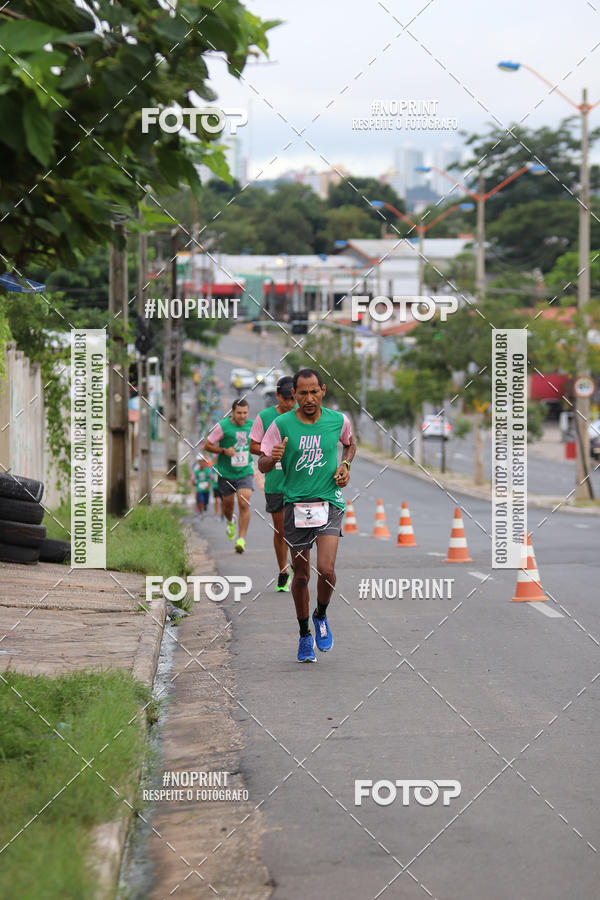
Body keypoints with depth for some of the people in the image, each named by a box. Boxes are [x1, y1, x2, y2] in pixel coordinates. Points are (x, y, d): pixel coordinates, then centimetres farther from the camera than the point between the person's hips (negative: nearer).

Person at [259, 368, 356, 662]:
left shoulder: (338, 420, -1)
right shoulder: (281, 425, -6)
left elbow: (349, 443, 22)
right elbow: (262, 465, -1)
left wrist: (345, 465, 3)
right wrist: (273, 458, -23)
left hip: (329, 503, 0)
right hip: (295, 505, 0)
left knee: (326, 569, -16)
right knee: (301, 574, 6)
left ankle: (321, 616, 14)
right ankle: (305, 635, 25)